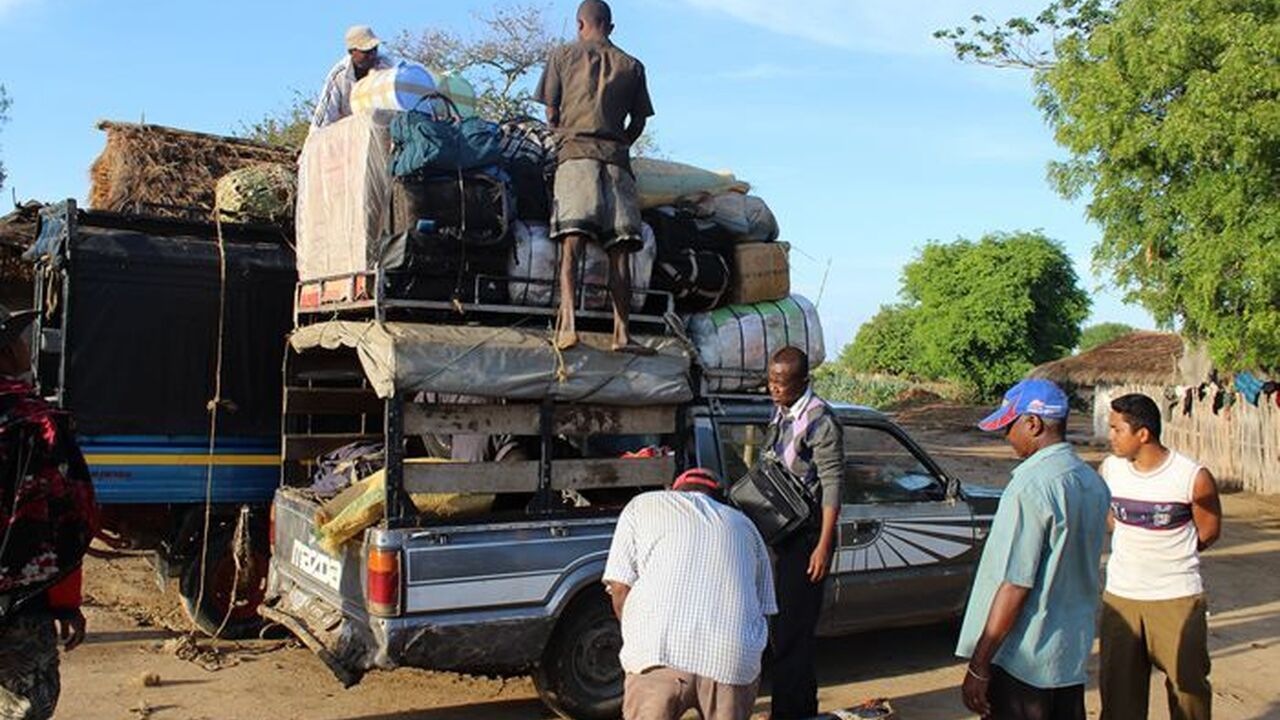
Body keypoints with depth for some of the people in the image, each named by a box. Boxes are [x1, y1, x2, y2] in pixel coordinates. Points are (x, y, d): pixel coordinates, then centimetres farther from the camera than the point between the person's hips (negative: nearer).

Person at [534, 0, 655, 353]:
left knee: (572, 239, -15)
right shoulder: (632, 66, 19)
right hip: (616, 158, 2)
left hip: (575, 152, -1)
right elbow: (638, 123, 18)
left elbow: (551, 114, 13)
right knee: (619, 248, -3)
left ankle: (568, 321, -32)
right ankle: (621, 332, -10)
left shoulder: (563, 55, 15)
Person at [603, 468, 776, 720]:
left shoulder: (642, 506, 19)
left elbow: (620, 589, 10)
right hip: (735, 658, 3)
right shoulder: (743, 523, 28)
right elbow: (764, 608, 22)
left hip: (660, 652, -2)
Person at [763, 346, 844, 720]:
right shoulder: (780, 415, 10)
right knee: (785, 624, 16)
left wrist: (824, 546, -20)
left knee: (792, 631, -5)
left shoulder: (819, 420, -15)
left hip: (807, 534, -9)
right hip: (782, 532, 9)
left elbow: (832, 486, -17)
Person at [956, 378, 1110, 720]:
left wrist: (978, 666, -16)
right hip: (1073, 654, 8)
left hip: (1022, 660, -8)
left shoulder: (1032, 486, -20)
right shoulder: (1093, 483, 6)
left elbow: (1015, 586, -21)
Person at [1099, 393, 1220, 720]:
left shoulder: (1194, 477, -15)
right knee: (1118, 686, 11)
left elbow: (1208, 531, 1)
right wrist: (1135, 550, 7)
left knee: (1188, 682, 9)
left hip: (1177, 598, -3)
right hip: (1120, 596, 3)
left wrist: (1166, 554, 6)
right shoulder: (1109, 469, -4)